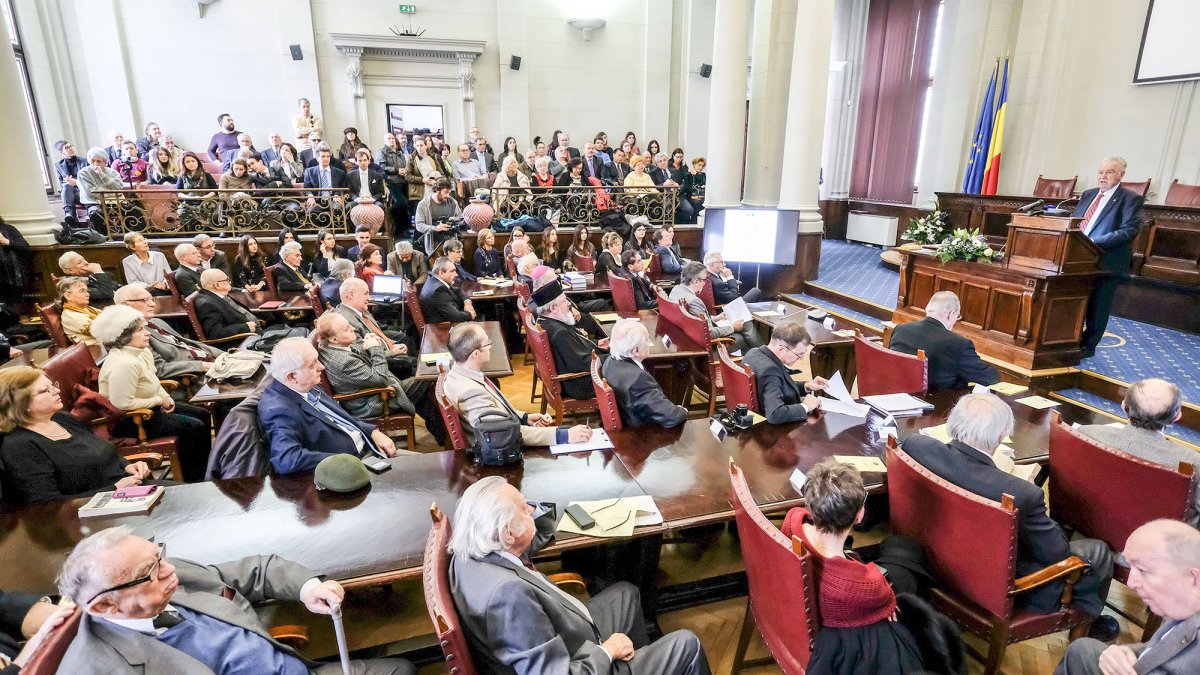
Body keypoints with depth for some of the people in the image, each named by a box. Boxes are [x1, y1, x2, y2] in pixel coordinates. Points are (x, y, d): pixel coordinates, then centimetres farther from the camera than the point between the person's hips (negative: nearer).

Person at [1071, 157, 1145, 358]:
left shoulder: (1131, 199, -7)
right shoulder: (1088, 195, 13)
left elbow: (1129, 230, -17)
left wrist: (1094, 242, -26)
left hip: (1107, 262, -6)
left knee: (1097, 306, 5)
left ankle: (1088, 346, 16)